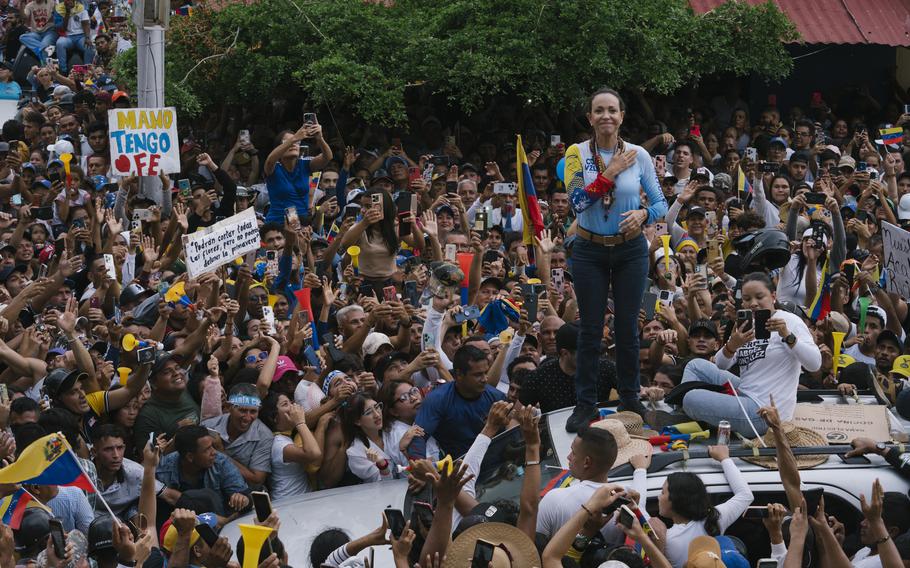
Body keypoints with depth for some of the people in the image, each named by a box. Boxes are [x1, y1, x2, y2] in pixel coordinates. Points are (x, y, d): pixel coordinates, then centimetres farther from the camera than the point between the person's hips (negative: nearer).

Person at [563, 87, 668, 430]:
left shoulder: (638, 155, -4)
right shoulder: (577, 154, -6)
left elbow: (661, 203, 1)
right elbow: (577, 201, -17)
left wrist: (643, 214, -20)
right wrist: (611, 172, -18)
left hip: (631, 250, 1)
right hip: (590, 251, -1)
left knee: (627, 326, 7)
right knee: (590, 328, 3)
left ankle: (630, 395, 21)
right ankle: (585, 403, 10)